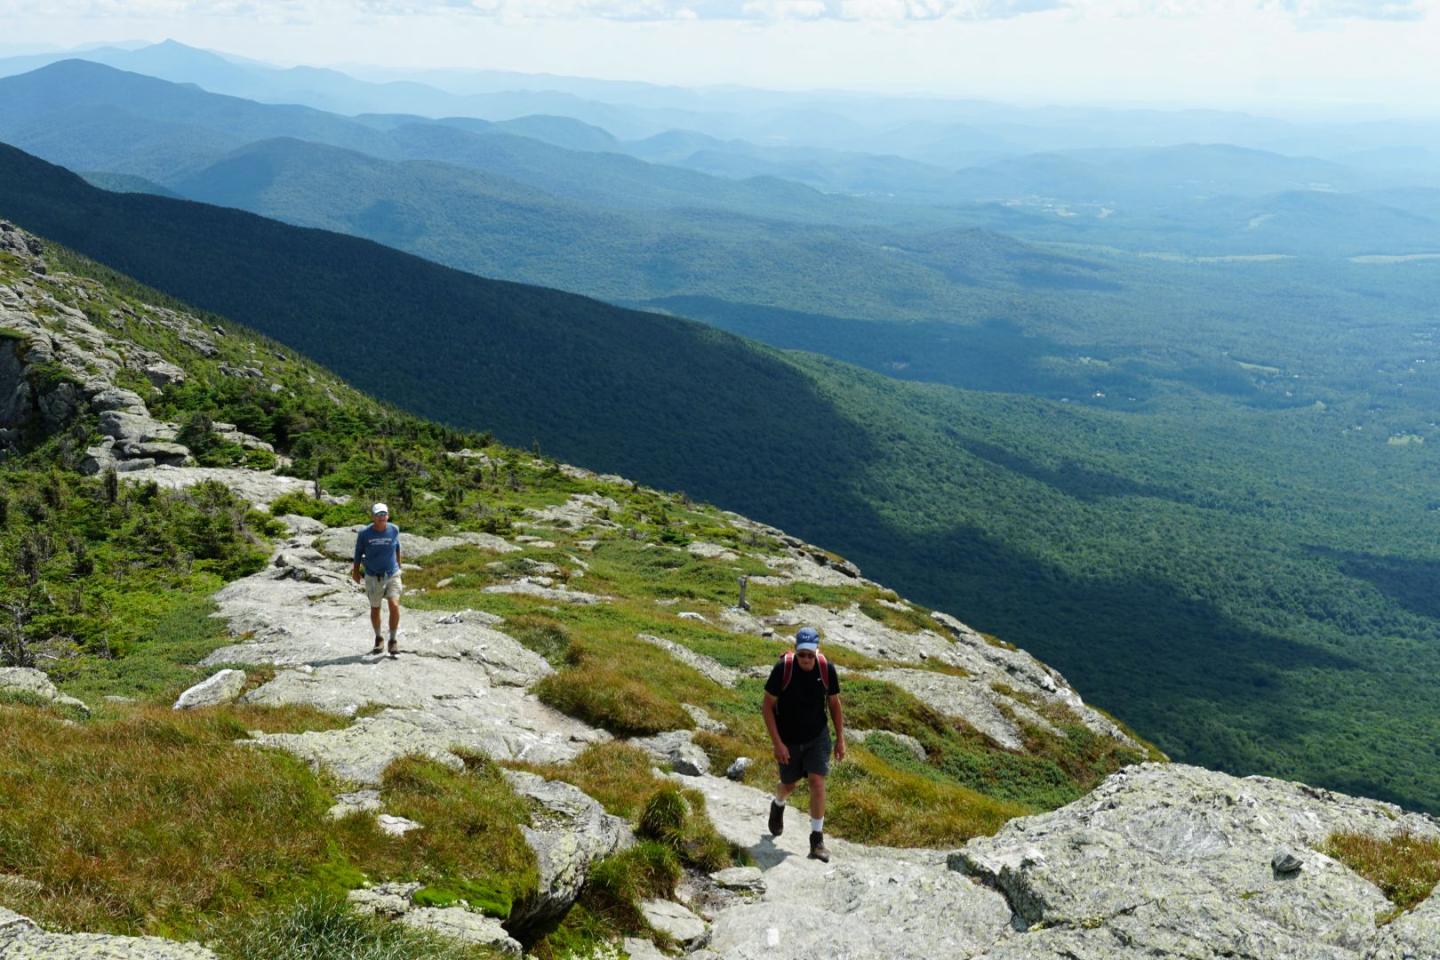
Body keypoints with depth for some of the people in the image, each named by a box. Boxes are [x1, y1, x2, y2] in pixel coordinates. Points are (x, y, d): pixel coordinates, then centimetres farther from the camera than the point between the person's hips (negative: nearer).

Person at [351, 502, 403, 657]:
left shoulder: (394, 530, -7)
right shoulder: (364, 533, -12)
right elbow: (358, 551, 4)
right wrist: (356, 570, 10)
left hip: (392, 575, 0)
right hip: (373, 577, 0)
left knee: (394, 605, -17)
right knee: (375, 609, 13)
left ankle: (394, 640, -3)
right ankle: (379, 639, 35)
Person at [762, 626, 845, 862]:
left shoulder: (827, 669, -16)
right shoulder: (783, 668, -23)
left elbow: (834, 704, 1)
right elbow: (767, 706, -14)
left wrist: (840, 739, 4)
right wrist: (777, 743, -17)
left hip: (817, 737, 1)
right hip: (788, 739, -1)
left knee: (817, 782, -12)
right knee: (789, 785, 16)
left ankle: (817, 840, -1)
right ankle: (778, 806, 52)